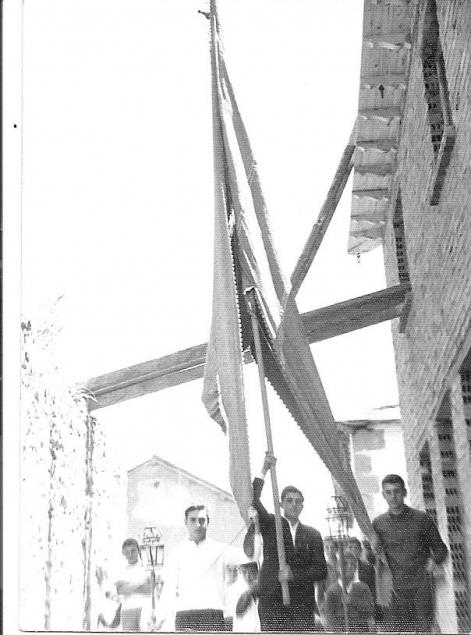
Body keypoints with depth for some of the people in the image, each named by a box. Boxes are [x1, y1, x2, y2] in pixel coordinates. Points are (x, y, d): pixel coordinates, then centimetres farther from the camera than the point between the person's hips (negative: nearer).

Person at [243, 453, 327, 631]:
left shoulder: (312, 534, 12)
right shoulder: (270, 525, 9)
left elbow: (321, 570, 6)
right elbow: (253, 501, -7)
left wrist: (294, 574, -9)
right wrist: (264, 472, -16)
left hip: (302, 603, 1)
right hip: (271, 601, -1)